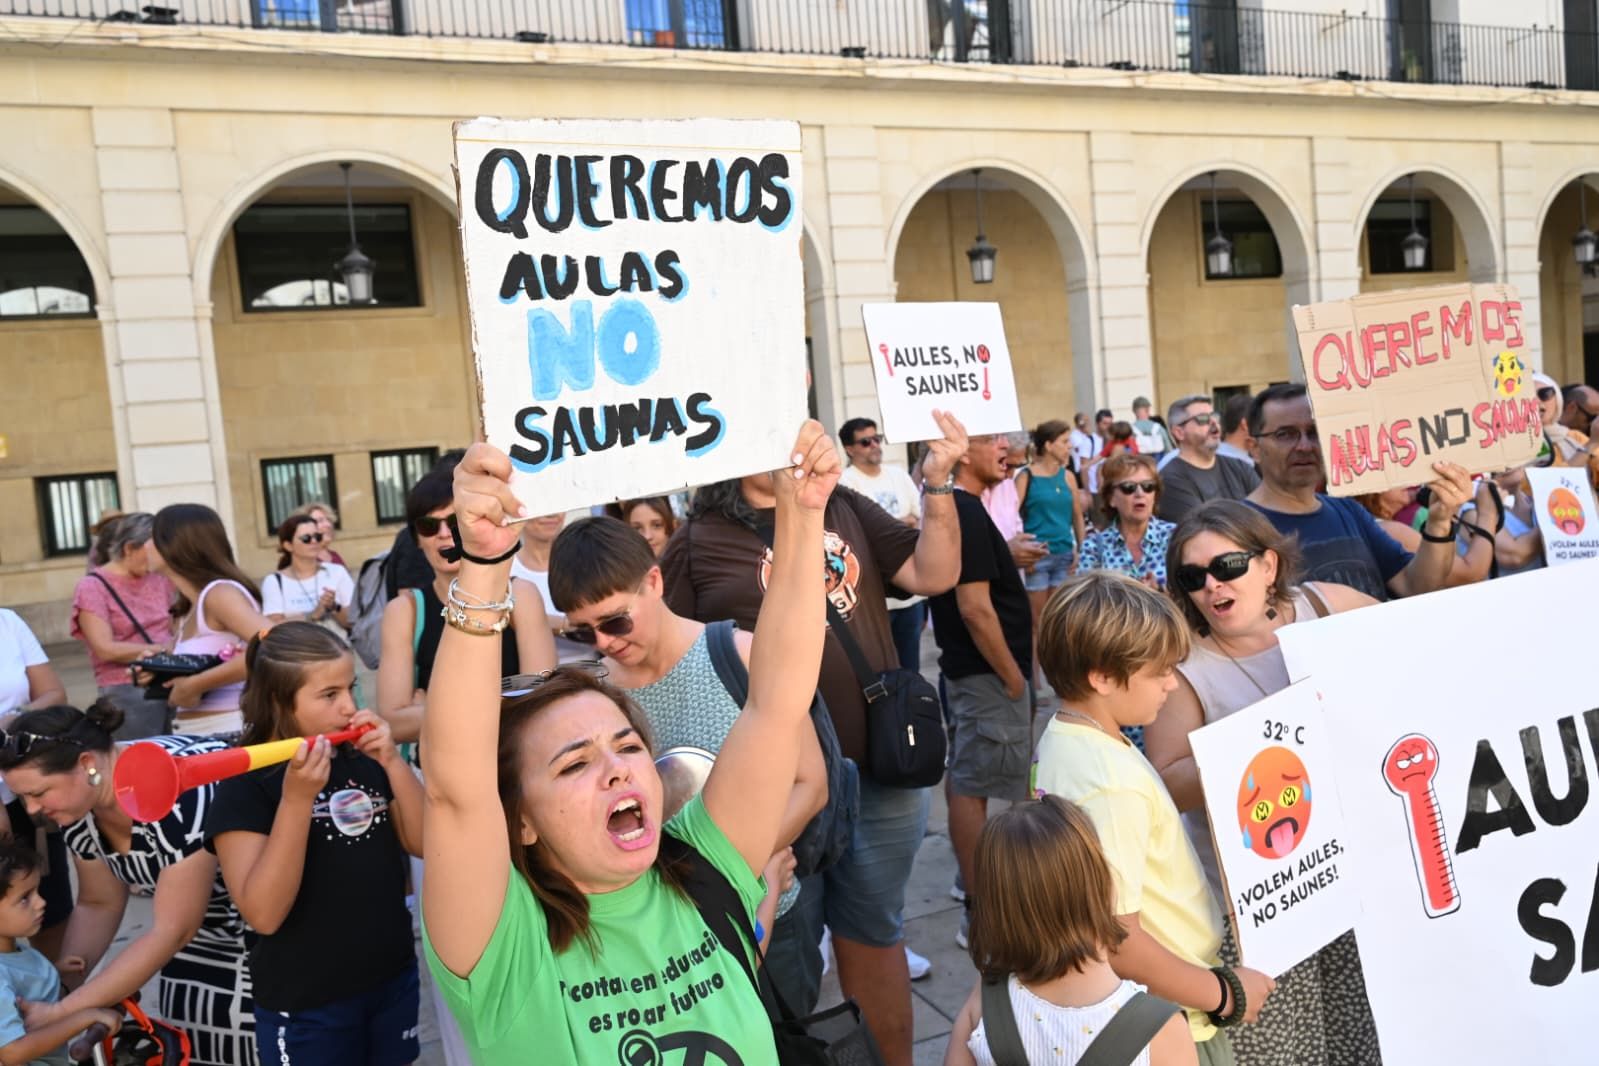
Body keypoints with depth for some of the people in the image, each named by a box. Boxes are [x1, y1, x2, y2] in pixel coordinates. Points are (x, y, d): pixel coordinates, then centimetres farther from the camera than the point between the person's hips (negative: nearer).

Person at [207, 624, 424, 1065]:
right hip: (305, 1004, -5)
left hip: (394, 980, 5)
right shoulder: (246, 785, -13)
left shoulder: (365, 759, 1)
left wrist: (392, 762, -15)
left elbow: (425, 844, -3)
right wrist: (297, 797, -29)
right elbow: (263, 914, -21)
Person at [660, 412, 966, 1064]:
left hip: (880, 772, 3)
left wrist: (937, 482, -10)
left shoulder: (844, 509, 6)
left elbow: (934, 575, 1)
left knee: (873, 938, 20)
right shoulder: (698, 544, -4)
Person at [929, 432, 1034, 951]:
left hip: (968, 670, 10)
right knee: (973, 787, -4)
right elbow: (975, 606, -24)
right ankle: (980, 914, 5)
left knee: (964, 779, 18)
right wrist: (1013, 676, -17)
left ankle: (974, 883, 32)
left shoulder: (949, 507, 10)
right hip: (987, 673, -10)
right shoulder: (967, 513, -20)